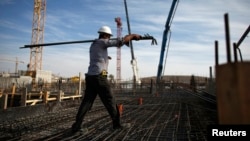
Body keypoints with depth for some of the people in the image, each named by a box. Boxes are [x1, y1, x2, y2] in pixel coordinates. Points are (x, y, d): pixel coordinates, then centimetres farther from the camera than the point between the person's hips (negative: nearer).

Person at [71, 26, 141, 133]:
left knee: (86, 102, 6)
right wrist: (133, 35, 1)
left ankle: (76, 125, 1)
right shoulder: (102, 42, -3)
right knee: (110, 101, 3)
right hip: (99, 77, -8)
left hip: (90, 77, 8)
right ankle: (116, 124, 14)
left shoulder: (93, 45, 22)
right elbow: (120, 41, -10)